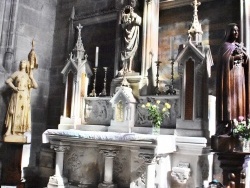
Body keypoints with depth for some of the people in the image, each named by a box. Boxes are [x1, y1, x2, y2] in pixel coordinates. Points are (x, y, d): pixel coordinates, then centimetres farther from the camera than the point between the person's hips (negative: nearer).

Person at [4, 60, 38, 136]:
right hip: (17, 96, -3)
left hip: (25, 98, 3)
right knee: (13, 112, -9)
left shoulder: (29, 76, 15)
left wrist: (31, 77, -5)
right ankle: (9, 131, -12)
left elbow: (35, 86, 5)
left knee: (23, 114, 0)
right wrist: (14, 88, -9)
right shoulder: (17, 73, 9)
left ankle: (20, 132, 3)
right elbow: (8, 81, 2)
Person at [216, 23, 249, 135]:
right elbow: (224, 60, -12)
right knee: (230, 97, -11)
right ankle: (228, 125, -13)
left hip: (240, 75, 7)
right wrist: (235, 57, -13)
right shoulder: (225, 45, 0)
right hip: (230, 75, -7)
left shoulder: (240, 46, 19)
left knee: (240, 97, 2)